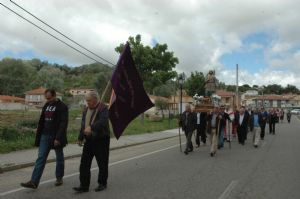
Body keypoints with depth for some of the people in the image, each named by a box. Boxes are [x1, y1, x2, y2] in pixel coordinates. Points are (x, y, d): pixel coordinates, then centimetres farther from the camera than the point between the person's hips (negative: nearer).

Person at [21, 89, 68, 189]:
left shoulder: (62, 107, -11)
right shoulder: (46, 105, 10)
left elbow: (63, 124, -17)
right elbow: (41, 121, 14)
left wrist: (58, 138, -23)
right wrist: (38, 136, 11)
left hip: (56, 137, -5)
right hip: (45, 136, 6)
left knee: (59, 158, 10)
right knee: (40, 158, 1)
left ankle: (59, 178, 25)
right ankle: (34, 182, 2)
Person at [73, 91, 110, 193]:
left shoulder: (103, 108, -12)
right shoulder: (86, 110, 13)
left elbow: (103, 121, -30)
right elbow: (83, 125, 20)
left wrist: (91, 127, -44)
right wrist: (80, 138, 18)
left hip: (101, 140, -7)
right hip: (89, 140, 7)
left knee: (102, 163, 6)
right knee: (84, 163, 4)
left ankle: (102, 183, 23)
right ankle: (84, 185, 12)